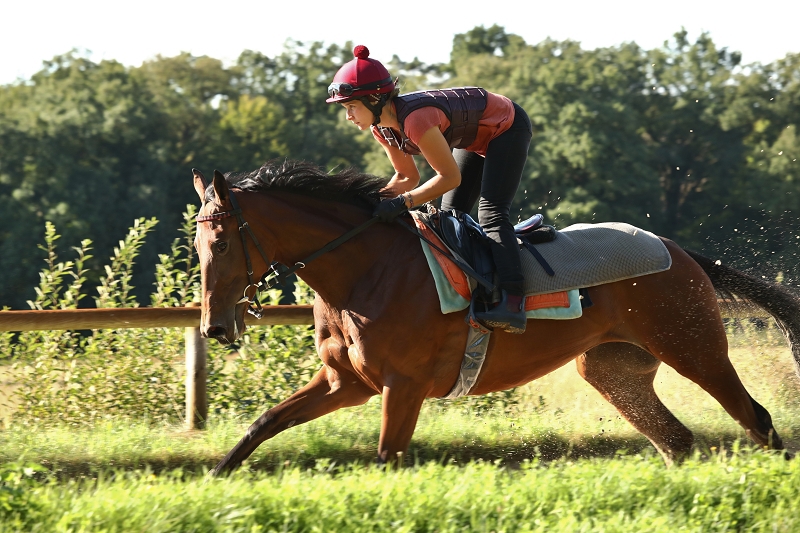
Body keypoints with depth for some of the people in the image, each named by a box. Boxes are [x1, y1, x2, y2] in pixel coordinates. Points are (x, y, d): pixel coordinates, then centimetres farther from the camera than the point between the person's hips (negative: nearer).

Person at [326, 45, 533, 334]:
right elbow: (407, 176, 1)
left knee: (491, 213, -22)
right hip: (476, 137, 9)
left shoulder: (415, 119, -38)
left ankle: (513, 303, -32)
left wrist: (402, 202, -37)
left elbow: (450, 177, -32)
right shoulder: (381, 126, -10)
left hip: (507, 127, -9)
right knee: (450, 215, 8)